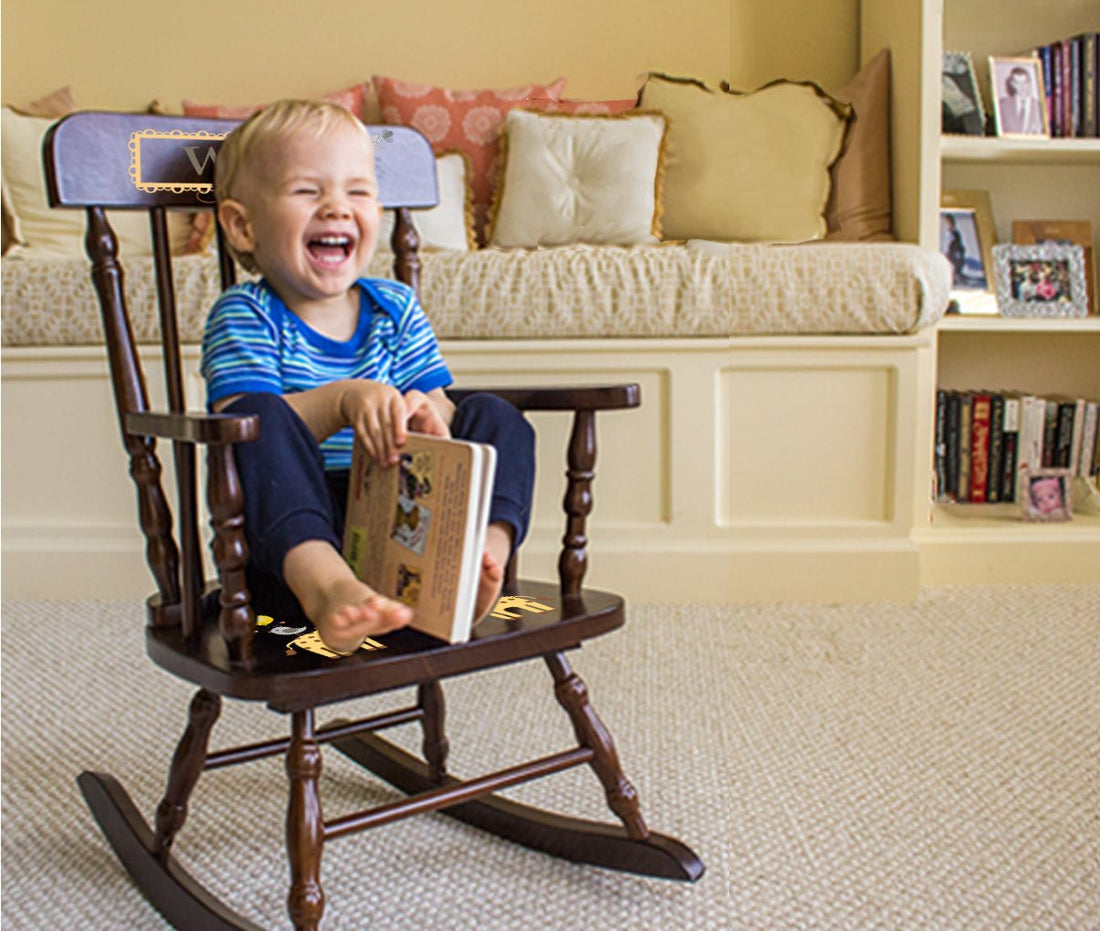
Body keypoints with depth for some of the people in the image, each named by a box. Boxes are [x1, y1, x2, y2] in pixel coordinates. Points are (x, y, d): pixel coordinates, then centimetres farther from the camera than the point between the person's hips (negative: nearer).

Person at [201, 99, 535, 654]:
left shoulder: (396, 308, 13)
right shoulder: (244, 315, 0)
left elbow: (438, 412, 5)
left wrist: (426, 418, -21)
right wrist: (342, 401, -32)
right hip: (286, 536, -3)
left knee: (493, 417, -9)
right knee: (260, 417, -29)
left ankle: (487, 546, -38)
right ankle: (325, 585, -52)